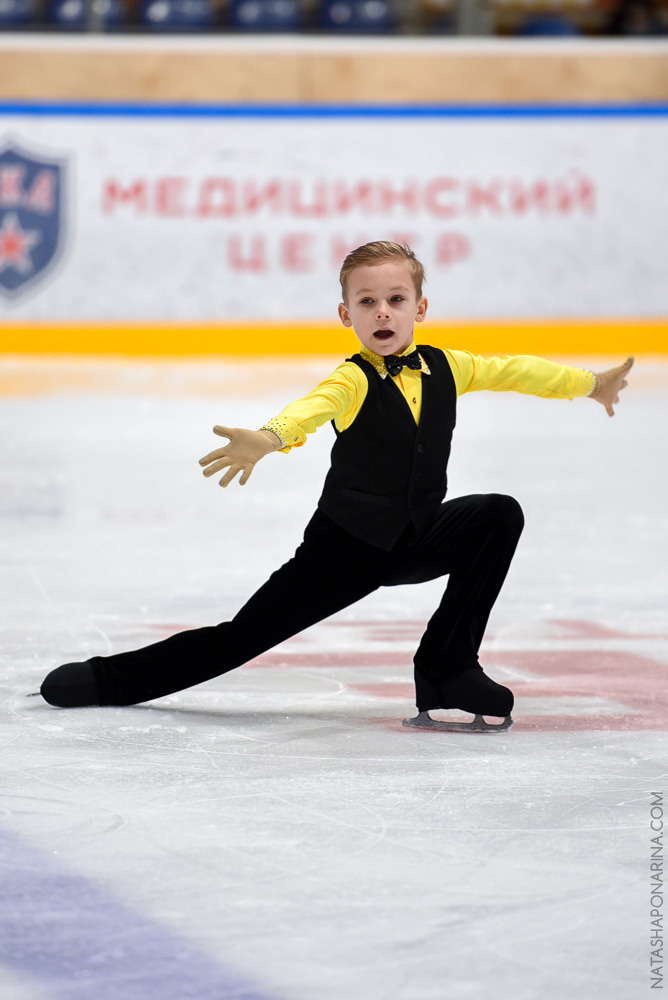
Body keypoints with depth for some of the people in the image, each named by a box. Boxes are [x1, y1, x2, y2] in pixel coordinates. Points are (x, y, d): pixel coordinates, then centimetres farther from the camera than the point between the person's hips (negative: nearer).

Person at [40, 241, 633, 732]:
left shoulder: (445, 367, -1)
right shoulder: (353, 381, -18)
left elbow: (512, 372, 15)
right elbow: (313, 407, -39)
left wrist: (591, 384, 22)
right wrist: (268, 439, -60)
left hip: (421, 539, 4)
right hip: (346, 546, -4)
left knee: (500, 516, -20)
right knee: (241, 637, -5)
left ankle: (447, 667, -11)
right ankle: (110, 679, 11)